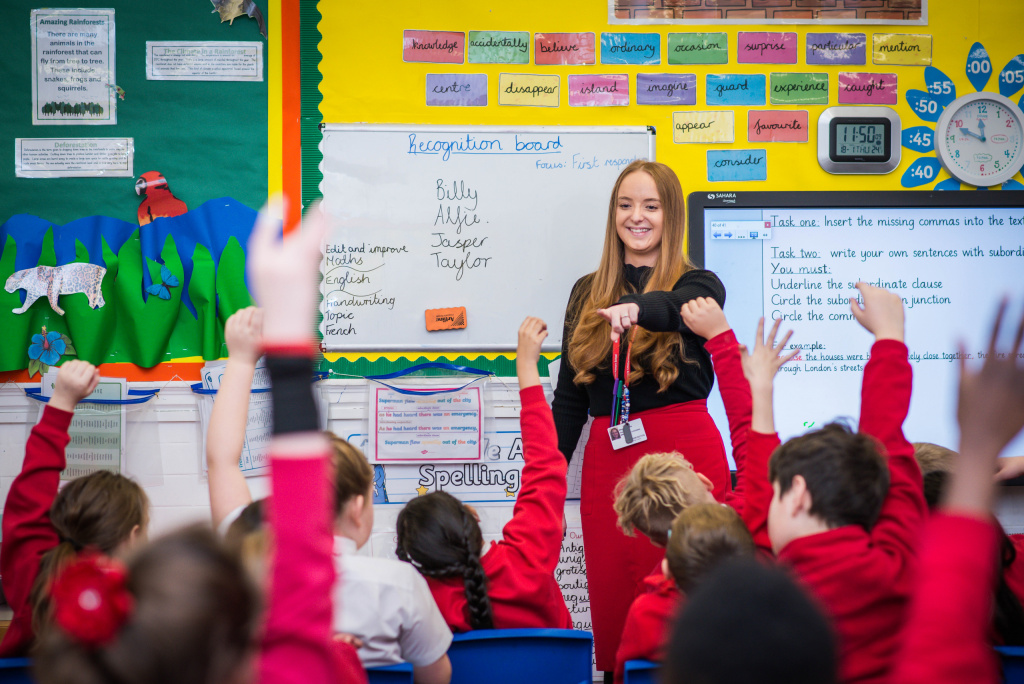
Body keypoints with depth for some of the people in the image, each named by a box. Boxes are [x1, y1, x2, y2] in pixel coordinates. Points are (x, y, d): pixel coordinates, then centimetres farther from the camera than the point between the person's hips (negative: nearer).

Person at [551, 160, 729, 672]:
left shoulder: (698, 284, 5)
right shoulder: (587, 294, 16)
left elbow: (681, 306, -22)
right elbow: (569, 398, 16)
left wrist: (636, 309, -43)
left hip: (685, 454, -4)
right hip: (608, 458, 4)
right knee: (611, 608, 4)